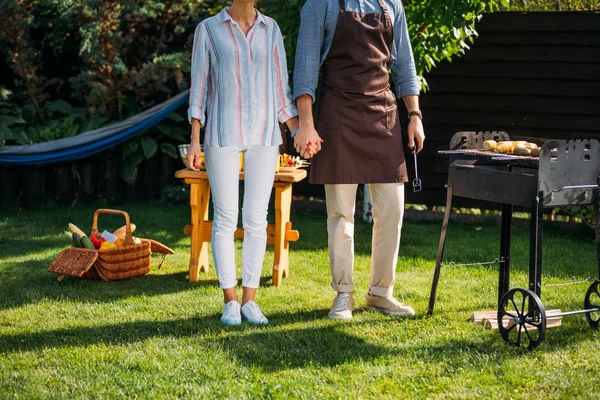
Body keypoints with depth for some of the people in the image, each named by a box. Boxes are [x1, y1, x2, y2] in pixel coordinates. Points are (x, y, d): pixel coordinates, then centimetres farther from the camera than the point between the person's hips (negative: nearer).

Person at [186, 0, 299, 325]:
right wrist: (195, 140, -7)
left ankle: (249, 301, 9)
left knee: (256, 219, 1)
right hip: (223, 134, -2)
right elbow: (199, 88, 0)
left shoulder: (270, 29, 9)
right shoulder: (208, 29, 2)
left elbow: (280, 89, 10)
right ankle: (230, 302, 7)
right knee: (226, 218, -3)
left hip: (263, 134, 3)